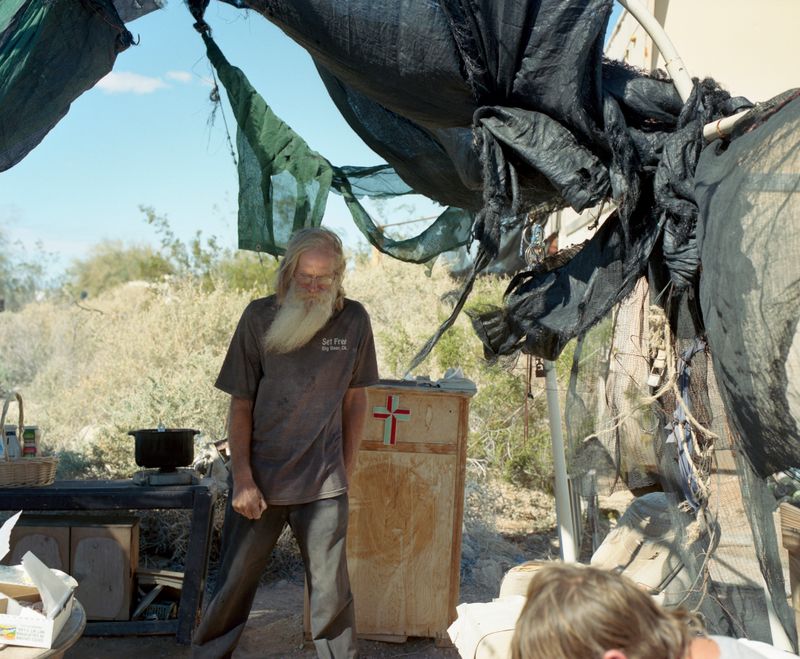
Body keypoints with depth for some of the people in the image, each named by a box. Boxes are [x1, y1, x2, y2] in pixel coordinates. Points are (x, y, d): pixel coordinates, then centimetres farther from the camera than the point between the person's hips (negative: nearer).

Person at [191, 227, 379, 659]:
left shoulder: (354, 320, -2)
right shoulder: (259, 317, -5)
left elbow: (355, 398, 8)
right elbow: (240, 404, -2)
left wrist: (346, 469, 7)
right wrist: (242, 478, -7)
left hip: (323, 485, 0)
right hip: (259, 480, 0)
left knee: (332, 590, 5)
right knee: (234, 583, 10)